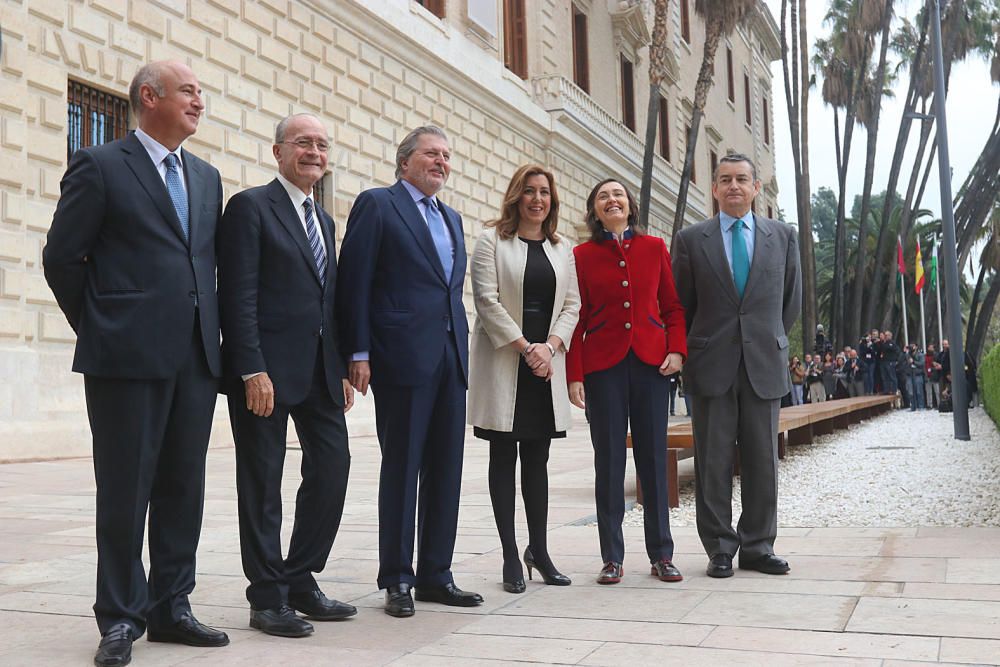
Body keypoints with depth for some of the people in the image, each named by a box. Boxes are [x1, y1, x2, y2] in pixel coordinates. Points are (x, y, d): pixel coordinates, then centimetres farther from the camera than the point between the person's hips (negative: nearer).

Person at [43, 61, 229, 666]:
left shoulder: (207, 178, 17)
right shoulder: (100, 165, -1)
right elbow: (62, 257, -1)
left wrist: (210, 333, 12)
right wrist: (99, 328, 3)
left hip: (196, 356, 6)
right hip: (129, 355, -5)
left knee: (184, 487, 9)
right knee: (125, 491, 1)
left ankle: (171, 606, 21)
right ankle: (121, 617, 14)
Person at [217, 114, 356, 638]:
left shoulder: (323, 220, 19)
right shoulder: (250, 207, -5)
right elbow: (237, 296, -12)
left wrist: (342, 368, 12)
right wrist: (252, 370, -19)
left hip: (320, 371, 7)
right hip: (266, 371, -7)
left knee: (331, 470, 5)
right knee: (263, 485, 3)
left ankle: (300, 582, 20)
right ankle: (268, 598, 14)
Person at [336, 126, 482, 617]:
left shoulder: (451, 218, 21)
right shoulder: (376, 204, 1)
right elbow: (354, 282, -6)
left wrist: (462, 348, 13)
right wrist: (358, 354, -12)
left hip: (450, 357, 7)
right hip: (403, 357, -7)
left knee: (445, 471, 8)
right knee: (401, 469, 0)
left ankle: (435, 574, 18)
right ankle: (397, 579, 11)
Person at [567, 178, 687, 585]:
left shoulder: (655, 247, 9)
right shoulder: (582, 255, 4)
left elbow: (673, 306, 10)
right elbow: (577, 318, 2)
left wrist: (677, 349, -5)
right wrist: (574, 375, -4)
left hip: (650, 361, 1)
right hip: (603, 365, -1)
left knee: (653, 457, 4)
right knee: (609, 459, 2)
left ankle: (661, 554, 13)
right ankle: (612, 557, 9)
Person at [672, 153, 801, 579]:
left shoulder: (783, 236, 9)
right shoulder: (691, 239, 4)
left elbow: (791, 299, 16)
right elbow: (681, 304, 10)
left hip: (763, 365, 1)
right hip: (711, 367, -1)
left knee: (762, 461, 5)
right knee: (713, 461, 2)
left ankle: (758, 547, 16)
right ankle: (719, 549, 11)